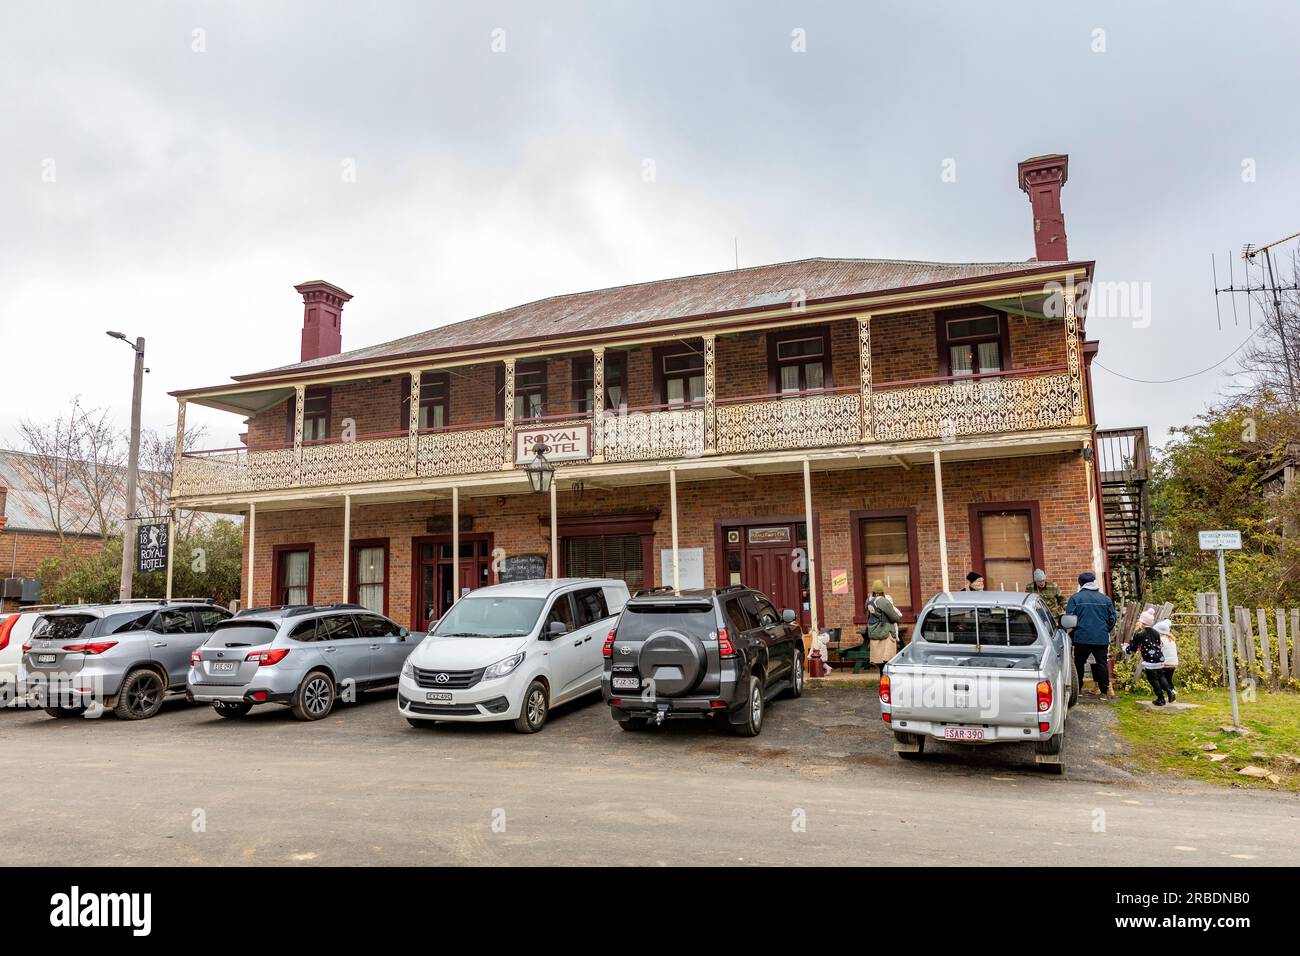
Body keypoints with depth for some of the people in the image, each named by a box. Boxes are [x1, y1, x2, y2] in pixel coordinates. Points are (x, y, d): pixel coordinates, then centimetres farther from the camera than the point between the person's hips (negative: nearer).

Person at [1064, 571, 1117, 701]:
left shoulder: (1075, 598, -2)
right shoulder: (1105, 599, 6)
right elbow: (1113, 618, 9)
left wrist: (1072, 636, 9)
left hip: (1082, 638, -2)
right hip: (1102, 638, 2)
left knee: (1079, 663, 9)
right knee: (1102, 663, 6)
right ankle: (1104, 691, 4)